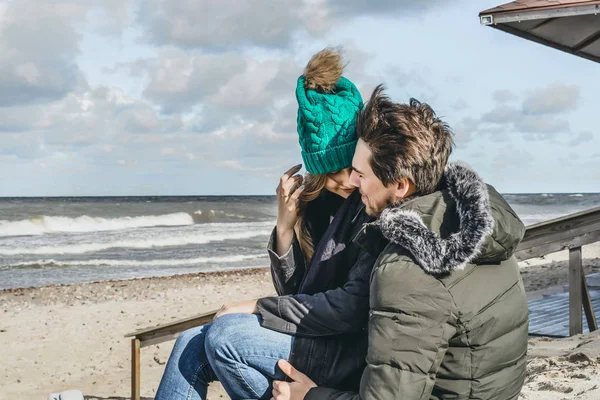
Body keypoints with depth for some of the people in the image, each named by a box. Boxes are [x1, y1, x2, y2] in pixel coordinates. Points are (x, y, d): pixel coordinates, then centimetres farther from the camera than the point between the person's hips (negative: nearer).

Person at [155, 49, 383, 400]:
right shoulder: (320, 201, 10)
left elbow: (352, 308, -21)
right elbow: (294, 291, 10)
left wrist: (257, 308, -12)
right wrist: (285, 228, -7)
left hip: (354, 355, -8)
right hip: (314, 335, 8)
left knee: (226, 334, -21)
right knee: (192, 345, -3)